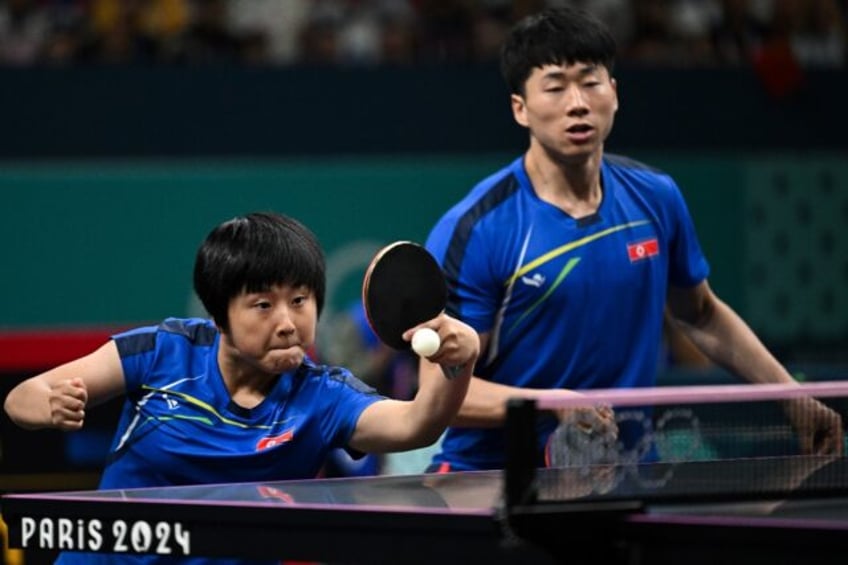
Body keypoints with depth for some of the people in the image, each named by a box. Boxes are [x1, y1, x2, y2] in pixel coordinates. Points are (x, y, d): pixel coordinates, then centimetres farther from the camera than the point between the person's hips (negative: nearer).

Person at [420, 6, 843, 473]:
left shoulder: (656, 198, 5)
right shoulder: (472, 230, -12)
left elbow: (700, 315, 23)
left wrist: (792, 398, 19)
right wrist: (548, 403, -29)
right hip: (489, 480, -3)